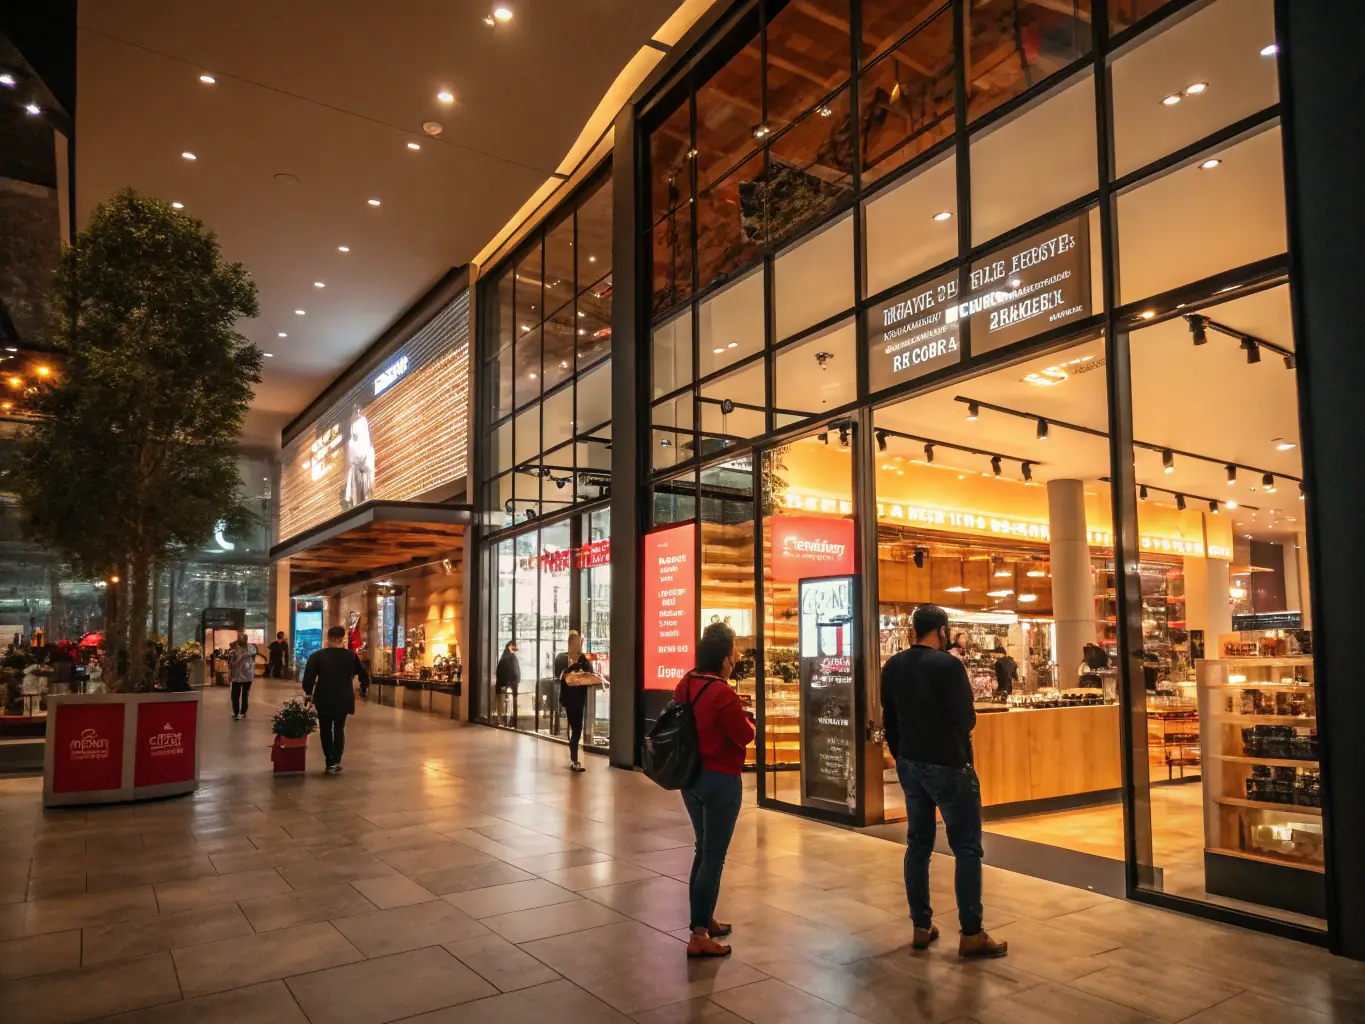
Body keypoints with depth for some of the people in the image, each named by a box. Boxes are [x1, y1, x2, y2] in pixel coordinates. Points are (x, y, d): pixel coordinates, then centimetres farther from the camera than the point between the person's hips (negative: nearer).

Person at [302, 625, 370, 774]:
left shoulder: (317, 656, -5)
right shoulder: (351, 656, -2)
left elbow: (308, 678, -9)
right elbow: (364, 675, 4)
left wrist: (309, 693, 7)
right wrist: (363, 686, 22)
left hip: (324, 699, -1)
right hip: (344, 699, 1)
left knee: (326, 730, 13)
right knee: (339, 729, 13)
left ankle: (330, 763, 10)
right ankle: (335, 762, 0)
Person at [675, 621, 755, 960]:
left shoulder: (686, 684, 1)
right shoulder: (723, 694, -25)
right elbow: (745, 736, -16)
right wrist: (746, 717, 3)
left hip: (690, 777, 9)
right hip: (720, 780, -9)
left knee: (703, 850, 21)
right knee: (714, 857, 1)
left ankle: (703, 920, 33)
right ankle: (698, 937, 7)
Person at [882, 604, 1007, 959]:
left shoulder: (892, 667, 3)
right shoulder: (948, 665, -17)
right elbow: (967, 719, -14)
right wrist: (952, 729, 8)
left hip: (910, 764, 7)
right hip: (948, 765, -6)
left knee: (918, 844, 13)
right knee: (967, 848, 2)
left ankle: (921, 927, 17)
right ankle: (971, 934, 5)